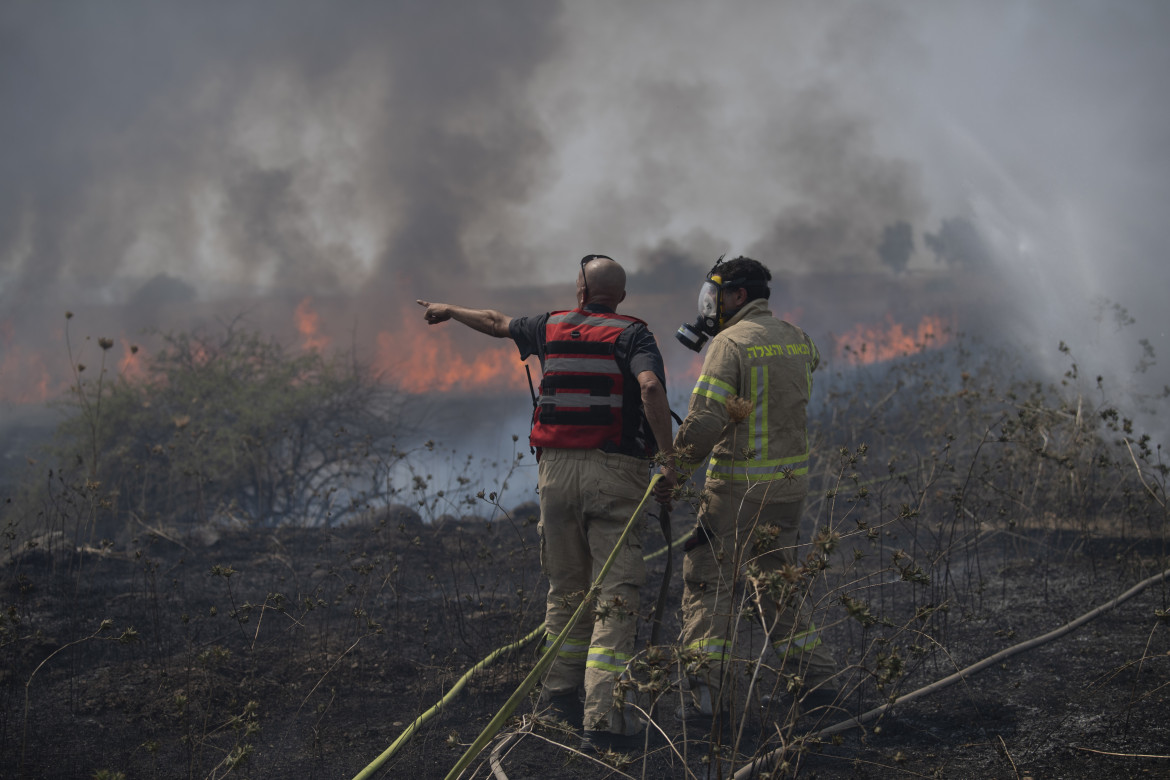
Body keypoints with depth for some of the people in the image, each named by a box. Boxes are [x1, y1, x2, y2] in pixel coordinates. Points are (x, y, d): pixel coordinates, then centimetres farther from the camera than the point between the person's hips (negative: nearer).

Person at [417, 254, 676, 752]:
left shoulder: (551, 329, 13)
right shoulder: (632, 336, -1)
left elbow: (497, 323, 32)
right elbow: (651, 387, -21)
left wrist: (450, 311, 51)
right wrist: (667, 455, -15)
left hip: (557, 468, 4)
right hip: (614, 471, -4)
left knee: (566, 588, 19)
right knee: (615, 596, -5)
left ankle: (561, 690, 30)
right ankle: (603, 717, -13)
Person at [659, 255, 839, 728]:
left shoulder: (730, 343, -12)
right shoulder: (798, 340, 9)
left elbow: (705, 420, -18)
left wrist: (673, 472, -8)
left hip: (738, 487, -7)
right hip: (791, 482, 7)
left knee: (709, 582, -1)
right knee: (775, 582, 19)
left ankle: (707, 693, -6)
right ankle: (814, 678, 20)